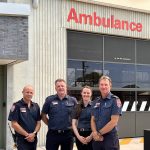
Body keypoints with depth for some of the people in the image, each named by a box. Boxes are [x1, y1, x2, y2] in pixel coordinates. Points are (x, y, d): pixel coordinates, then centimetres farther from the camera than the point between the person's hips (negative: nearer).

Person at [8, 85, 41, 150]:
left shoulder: (36, 106, 8)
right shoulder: (17, 106, -7)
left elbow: (38, 122, 9)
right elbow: (14, 124, -11)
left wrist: (34, 133, -9)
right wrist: (27, 135, -13)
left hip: (34, 138, 5)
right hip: (22, 139, -5)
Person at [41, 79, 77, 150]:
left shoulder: (73, 100, 2)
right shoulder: (49, 100, 0)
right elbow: (43, 115, 7)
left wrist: (73, 125, 3)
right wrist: (50, 124, 2)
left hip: (67, 134, 1)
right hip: (52, 134, -1)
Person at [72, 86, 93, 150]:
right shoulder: (78, 107, 9)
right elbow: (74, 124, 6)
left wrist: (91, 136, -14)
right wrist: (78, 136, -6)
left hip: (91, 135, -3)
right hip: (79, 135, 3)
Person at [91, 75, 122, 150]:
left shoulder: (115, 100, -8)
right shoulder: (96, 101, 10)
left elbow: (113, 122, -14)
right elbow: (93, 120, 8)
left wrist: (99, 133, -11)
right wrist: (95, 133, -10)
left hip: (110, 138, -5)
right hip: (96, 138, 5)